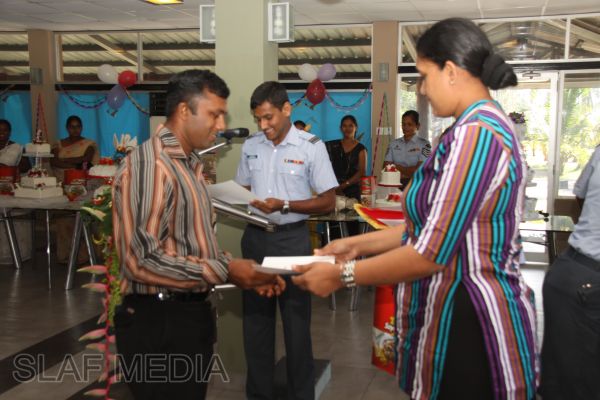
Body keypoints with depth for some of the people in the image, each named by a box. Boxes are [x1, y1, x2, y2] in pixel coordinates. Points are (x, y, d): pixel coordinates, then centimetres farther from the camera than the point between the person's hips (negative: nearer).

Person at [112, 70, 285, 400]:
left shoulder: (190, 165, 14)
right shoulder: (148, 165, -19)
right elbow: (141, 260, -26)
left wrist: (245, 274, 4)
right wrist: (225, 271, -20)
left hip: (192, 315, 9)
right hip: (159, 323, -9)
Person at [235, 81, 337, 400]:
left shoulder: (311, 146, -7)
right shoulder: (250, 146, 7)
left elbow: (328, 202, -7)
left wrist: (285, 206, -18)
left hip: (292, 239, -4)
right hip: (254, 238, 5)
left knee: (296, 322, 5)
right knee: (255, 318, 12)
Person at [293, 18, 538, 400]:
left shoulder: (474, 135, -22)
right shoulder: (488, 126, 12)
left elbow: (430, 253, -23)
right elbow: (437, 226, 12)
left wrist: (342, 275, -12)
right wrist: (357, 244, 10)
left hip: (470, 320, -10)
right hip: (467, 311, 10)